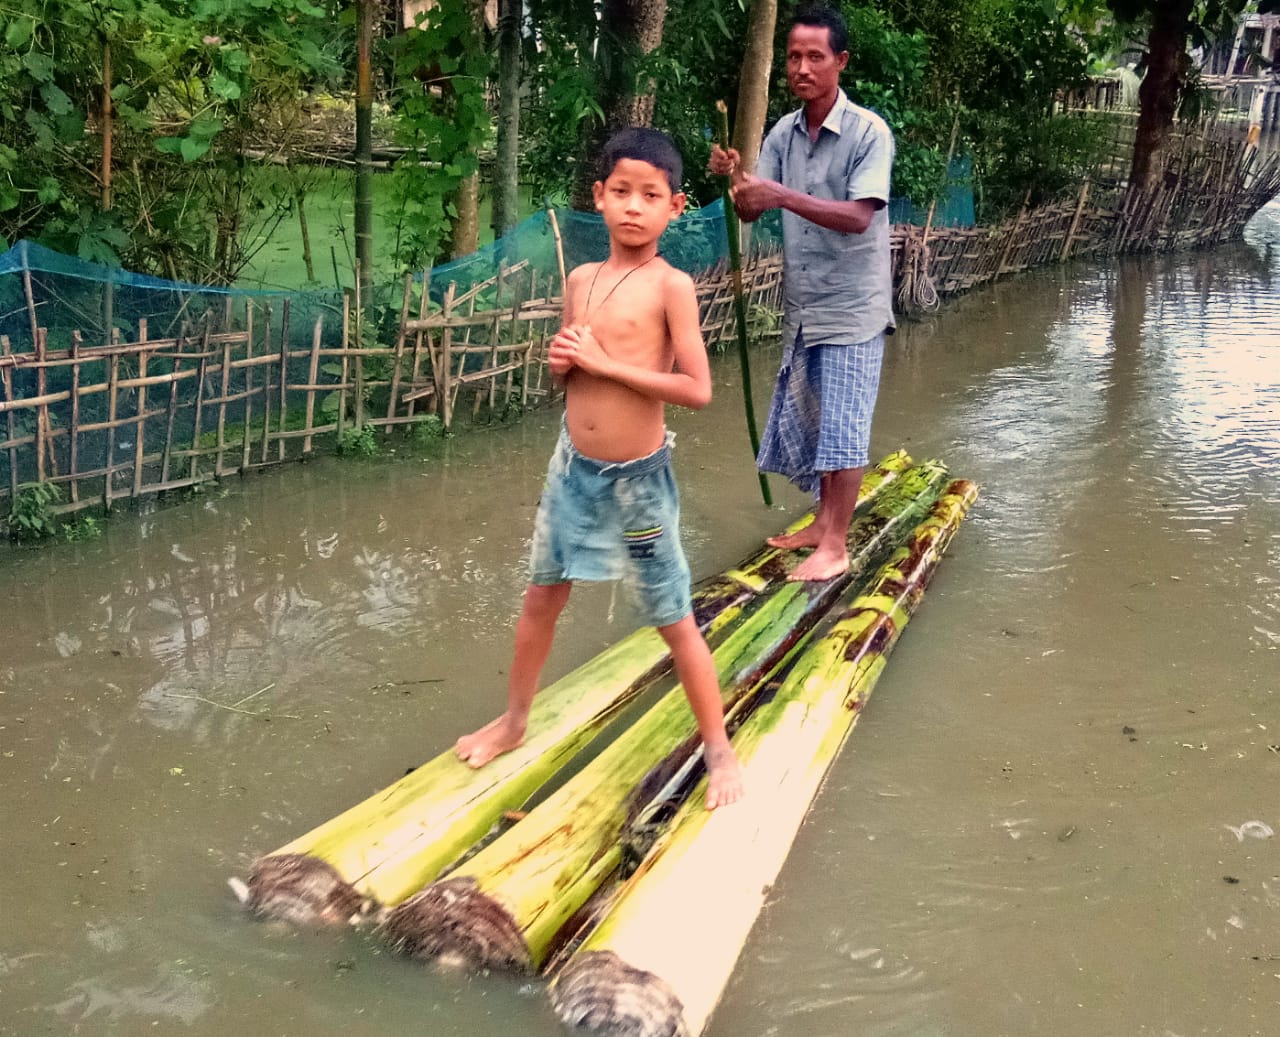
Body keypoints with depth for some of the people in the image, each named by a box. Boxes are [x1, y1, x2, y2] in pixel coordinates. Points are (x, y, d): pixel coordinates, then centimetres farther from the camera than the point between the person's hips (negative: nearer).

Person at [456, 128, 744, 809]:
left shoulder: (670, 285, -13)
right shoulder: (581, 280, 4)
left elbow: (697, 390, -19)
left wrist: (606, 364, -21)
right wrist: (561, 363, -7)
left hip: (639, 477, -6)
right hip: (574, 466, 6)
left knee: (674, 619, 4)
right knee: (540, 597, 18)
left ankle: (719, 751, 21)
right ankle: (513, 722, 39)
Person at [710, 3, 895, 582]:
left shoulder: (868, 132, -13)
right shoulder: (783, 134, 4)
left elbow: (858, 216, -24)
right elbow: (750, 213, 0)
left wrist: (781, 195, -32)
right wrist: (736, 179, -22)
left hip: (851, 307, -6)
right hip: (802, 307, 6)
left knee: (842, 426, -3)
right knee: (809, 421, 13)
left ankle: (835, 545, 6)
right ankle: (824, 521, 28)